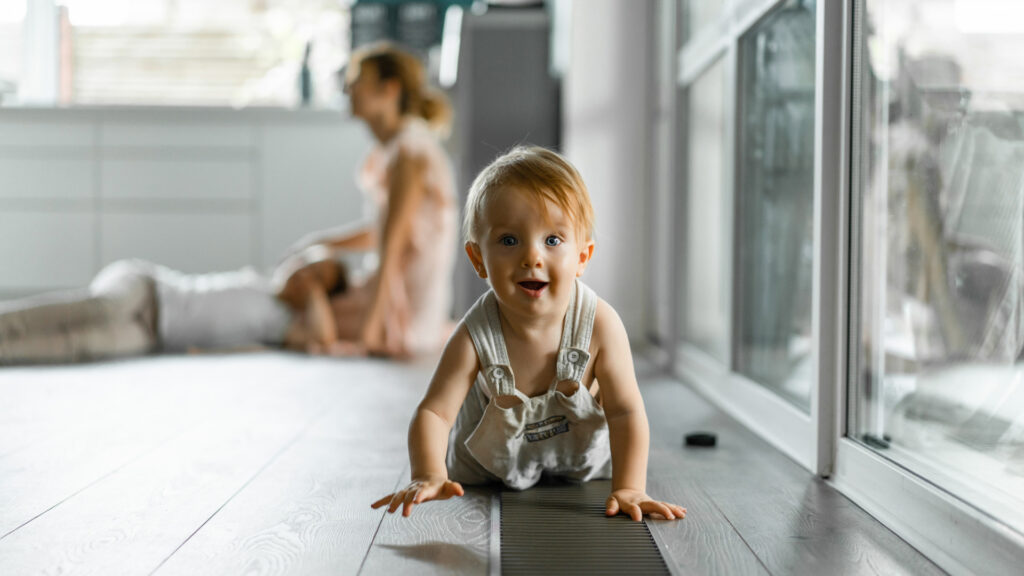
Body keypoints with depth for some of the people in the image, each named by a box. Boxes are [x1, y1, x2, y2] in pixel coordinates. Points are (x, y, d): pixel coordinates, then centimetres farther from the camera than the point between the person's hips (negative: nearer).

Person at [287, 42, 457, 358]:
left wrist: (370, 324, -22)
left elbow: (392, 241, -21)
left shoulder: (409, 150, -18)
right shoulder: (389, 149, 10)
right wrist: (320, 242, 14)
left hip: (406, 306, -9)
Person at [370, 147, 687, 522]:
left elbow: (625, 411, -24)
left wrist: (629, 488, -34)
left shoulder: (600, 325, -30)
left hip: (581, 464, 1)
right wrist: (428, 476, -48)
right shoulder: (475, 337, -32)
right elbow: (435, 411, -30)